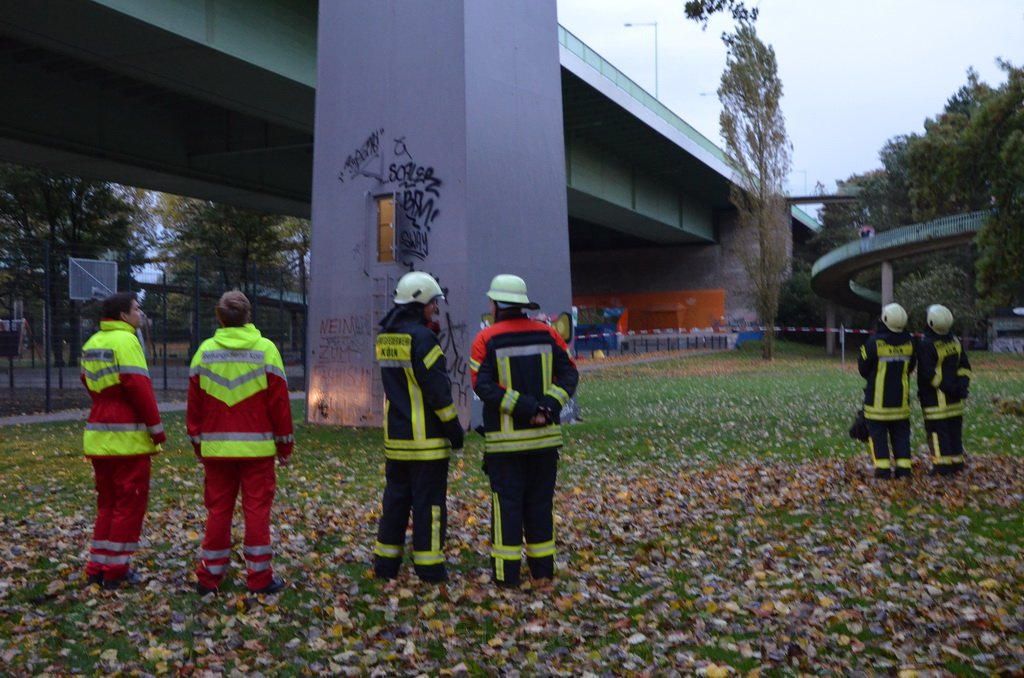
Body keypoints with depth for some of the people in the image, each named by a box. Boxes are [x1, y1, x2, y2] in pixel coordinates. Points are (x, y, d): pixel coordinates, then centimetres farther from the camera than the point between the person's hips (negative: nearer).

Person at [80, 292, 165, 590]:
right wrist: (157, 429, -12)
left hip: (99, 436, 8)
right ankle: (116, 570, 5)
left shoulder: (91, 344, 13)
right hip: (128, 438, -8)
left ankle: (97, 567, 19)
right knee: (129, 503, 1)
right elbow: (139, 388, -18)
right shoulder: (125, 341, -14)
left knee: (107, 502, 16)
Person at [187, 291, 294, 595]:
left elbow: (194, 404, 5)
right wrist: (285, 445, 4)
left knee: (218, 510, 10)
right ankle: (259, 577, 5)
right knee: (257, 509, 3)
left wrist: (198, 443, 15)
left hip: (216, 447, 3)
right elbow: (279, 402, -4)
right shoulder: (265, 349, -4)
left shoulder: (205, 351, 3)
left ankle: (210, 575, 15)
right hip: (256, 446, -2)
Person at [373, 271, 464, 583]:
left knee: (395, 497, 14)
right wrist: (454, 428, -9)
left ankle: (385, 562, 18)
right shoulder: (422, 337, -16)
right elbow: (438, 389, -16)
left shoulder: (385, 338, 10)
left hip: (395, 436, 8)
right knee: (429, 500, 0)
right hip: (426, 438, -8)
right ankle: (429, 565, 5)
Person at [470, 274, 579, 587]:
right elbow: (569, 375, -3)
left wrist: (525, 407, -17)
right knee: (541, 502, 13)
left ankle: (507, 571, 5)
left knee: (507, 502, 4)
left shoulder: (486, 340, -6)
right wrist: (546, 407, -12)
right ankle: (543, 566, 19)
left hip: (505, 440, -3)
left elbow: (484, 386, -16)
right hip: (545, 436, 3)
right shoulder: (548, 334, 4)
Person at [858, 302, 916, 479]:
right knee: (901, 433, 13)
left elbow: (863, 368, -6)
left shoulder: (874, 343, -17)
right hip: (901, 399, 4)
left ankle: (883, 468, 2)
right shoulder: (909, 342, -4)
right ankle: (903, 468, 12)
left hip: (878, 400, -4)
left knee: (878, 433, 4)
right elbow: (911, 367, 10)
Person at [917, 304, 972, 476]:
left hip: (935, 399, -7)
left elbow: (929, 374, -18)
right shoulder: (955, 341, 6)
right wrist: (962, 384, 2)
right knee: (955, 430, 14)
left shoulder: (926, 345, -16)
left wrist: (944, 385, -11)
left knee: (937, 431, -2)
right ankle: (957, 462, 18)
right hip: (955, 398, 7)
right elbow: (965, 366, 9)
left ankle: (942, 466, -3)